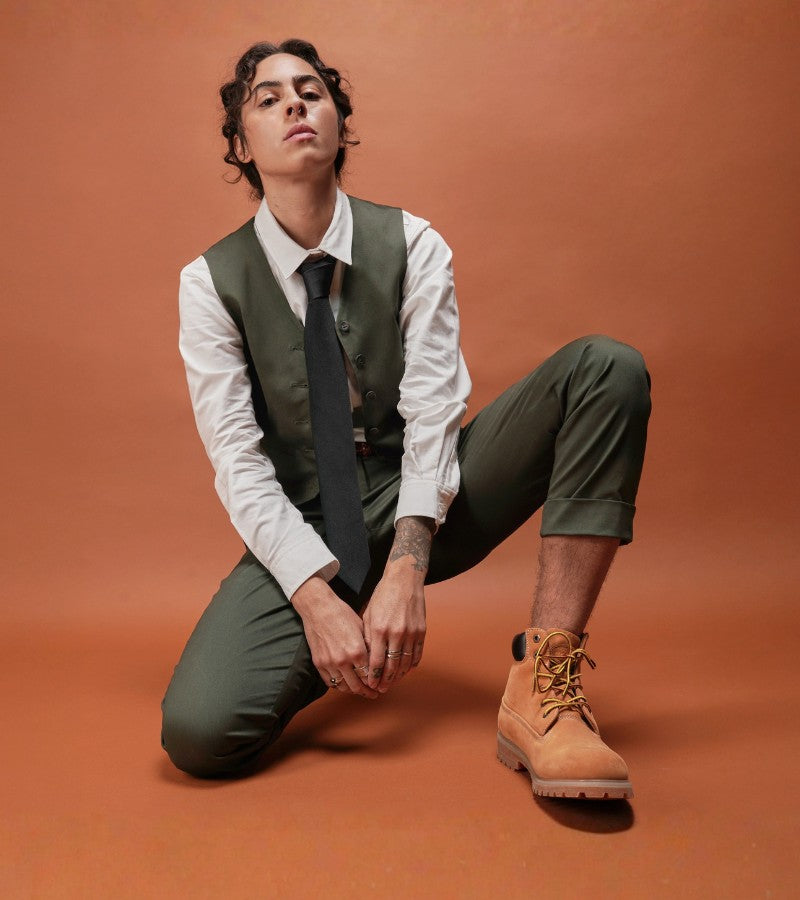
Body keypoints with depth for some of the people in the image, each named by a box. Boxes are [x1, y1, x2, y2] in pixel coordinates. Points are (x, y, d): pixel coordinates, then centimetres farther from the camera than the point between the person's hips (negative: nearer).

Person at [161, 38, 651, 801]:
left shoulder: (412, 246, -2)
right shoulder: (211, 282, -4)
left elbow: (432, 413, -12)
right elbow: (237, 460, -10)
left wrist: (404, 571, -26)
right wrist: (317, 599, -23)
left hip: (422, 504, 2)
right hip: (301, 530, -1)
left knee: (606, 368, -20)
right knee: (199, 731, -27)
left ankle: (543, 687, -28)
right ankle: (340, 647, 8)